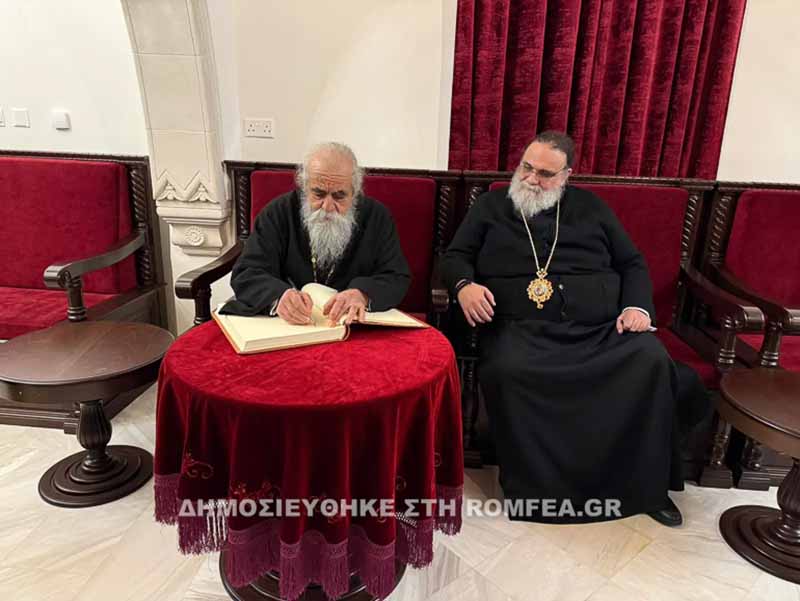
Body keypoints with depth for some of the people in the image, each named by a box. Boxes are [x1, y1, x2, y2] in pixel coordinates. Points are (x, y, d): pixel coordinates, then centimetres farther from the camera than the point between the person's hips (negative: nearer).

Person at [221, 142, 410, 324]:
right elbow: (246, 275, -9)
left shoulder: (377, 217, -2)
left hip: (355, 330, 0)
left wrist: (362, 294, -27)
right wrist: (279, 296, -32)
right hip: (286, 326, 1)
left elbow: (398, 278, -5)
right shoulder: (278, 213, -3)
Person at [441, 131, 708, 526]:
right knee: (505, 371, -34)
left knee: (652, 361, -25)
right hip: (522, 329, -2)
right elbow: (455, 256, 13)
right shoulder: (491, 205, 18)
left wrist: (637, 305, 2)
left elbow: (632, 264, 21)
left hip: (601, 328, 2)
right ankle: (533, 486, -15)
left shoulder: (590, 207, 21)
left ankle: (647, 486, -6)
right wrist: (464, 285, -10)